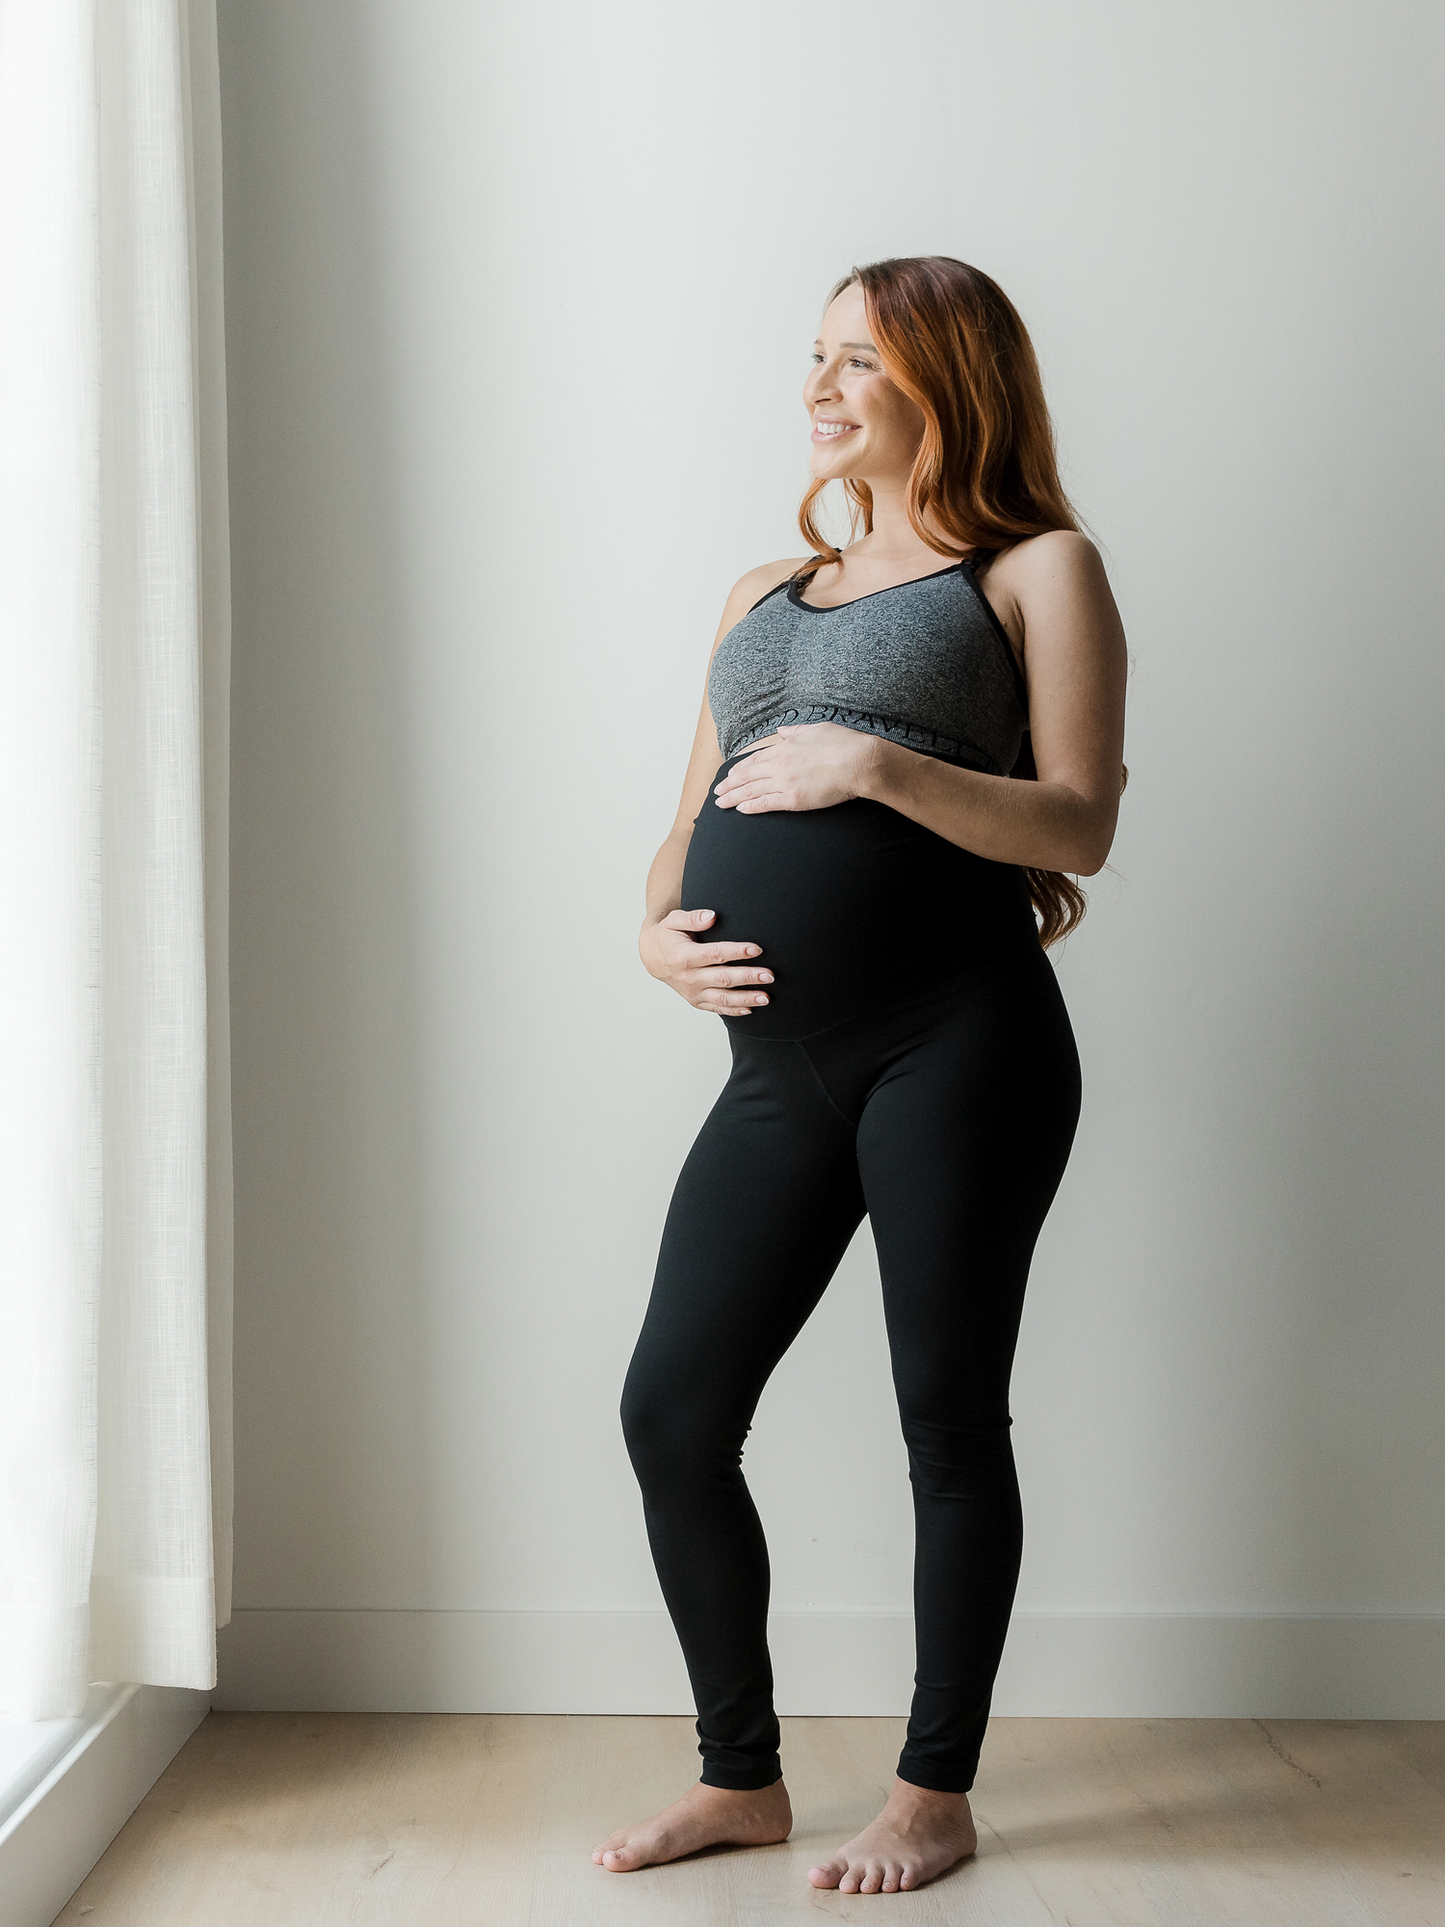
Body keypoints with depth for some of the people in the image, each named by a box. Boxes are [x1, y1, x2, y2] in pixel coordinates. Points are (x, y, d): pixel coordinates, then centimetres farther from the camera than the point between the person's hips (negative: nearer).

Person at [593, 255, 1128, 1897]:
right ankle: (741, 1777, 23)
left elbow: (1081, 823, -5)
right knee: (670, 1413, 4)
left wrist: (878, 768, -16)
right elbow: (690, 825, 23)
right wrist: (657, 933, 3)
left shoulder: (1037, 570, 6)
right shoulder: (764, 592, 23)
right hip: (780, 1069, 6)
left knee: (948, 1419, 3)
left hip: (956, 1045, -6)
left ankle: (936, 1794, 21)